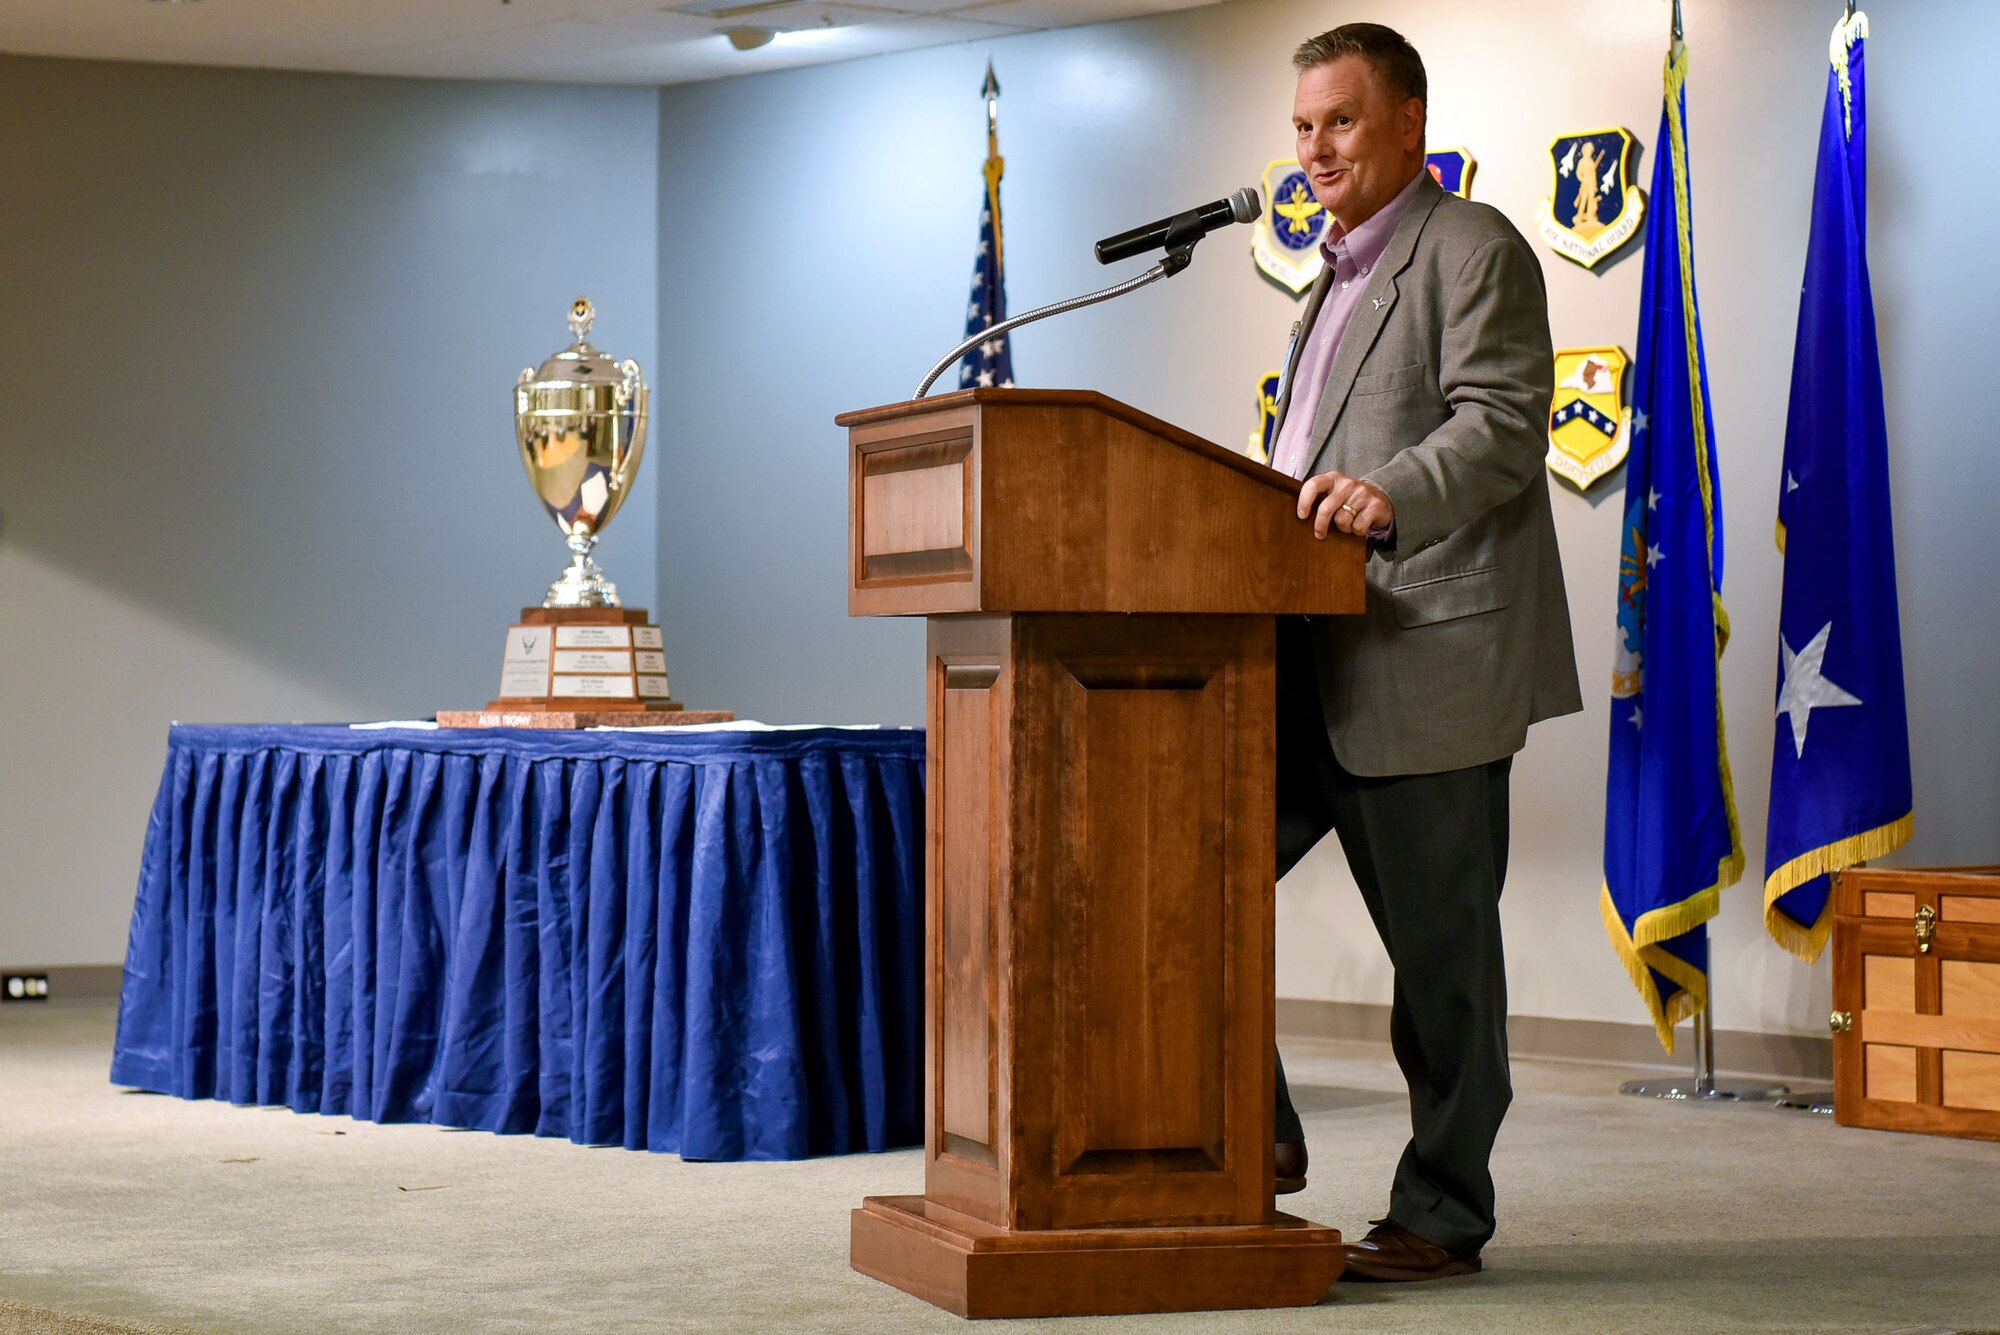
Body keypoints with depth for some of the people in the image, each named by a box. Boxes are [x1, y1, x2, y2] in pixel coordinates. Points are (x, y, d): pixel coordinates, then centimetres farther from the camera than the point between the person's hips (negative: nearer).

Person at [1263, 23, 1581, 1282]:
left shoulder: (1476, 249, -5)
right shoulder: (1345, 278, 24)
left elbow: (1502, 426, -18)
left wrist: (1390, 495, -34)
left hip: (1432, 656, -9)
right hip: (1319, 662, 9)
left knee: (1439, 940, -2)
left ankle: (1444, 1212, 7)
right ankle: (1258, 1136, 12)